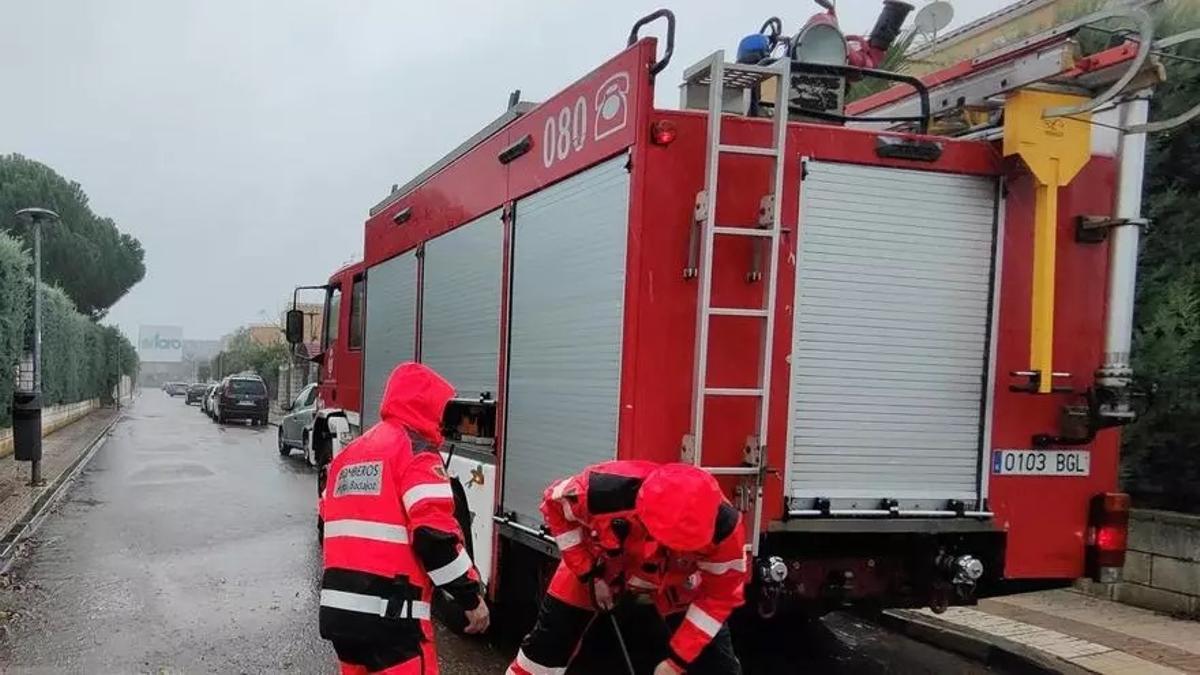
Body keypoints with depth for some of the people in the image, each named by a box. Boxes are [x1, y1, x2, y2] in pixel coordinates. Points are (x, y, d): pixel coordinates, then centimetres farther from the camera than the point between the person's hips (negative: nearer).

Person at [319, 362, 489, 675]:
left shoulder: (349, 454, 18)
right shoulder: (416, 451, -7)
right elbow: (435, 534, -18)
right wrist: (472, 597, -11)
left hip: (338, 608, 9)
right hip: (389, 614, -8)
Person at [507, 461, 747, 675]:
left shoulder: (723, 525, -38)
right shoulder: (606, 490, -42)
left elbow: (720, 594, -21)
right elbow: (555, 503, -17)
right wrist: (588, 573, -17)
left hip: (676, 575, 0)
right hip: (603, 562, 0)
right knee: (547, 641, 3)